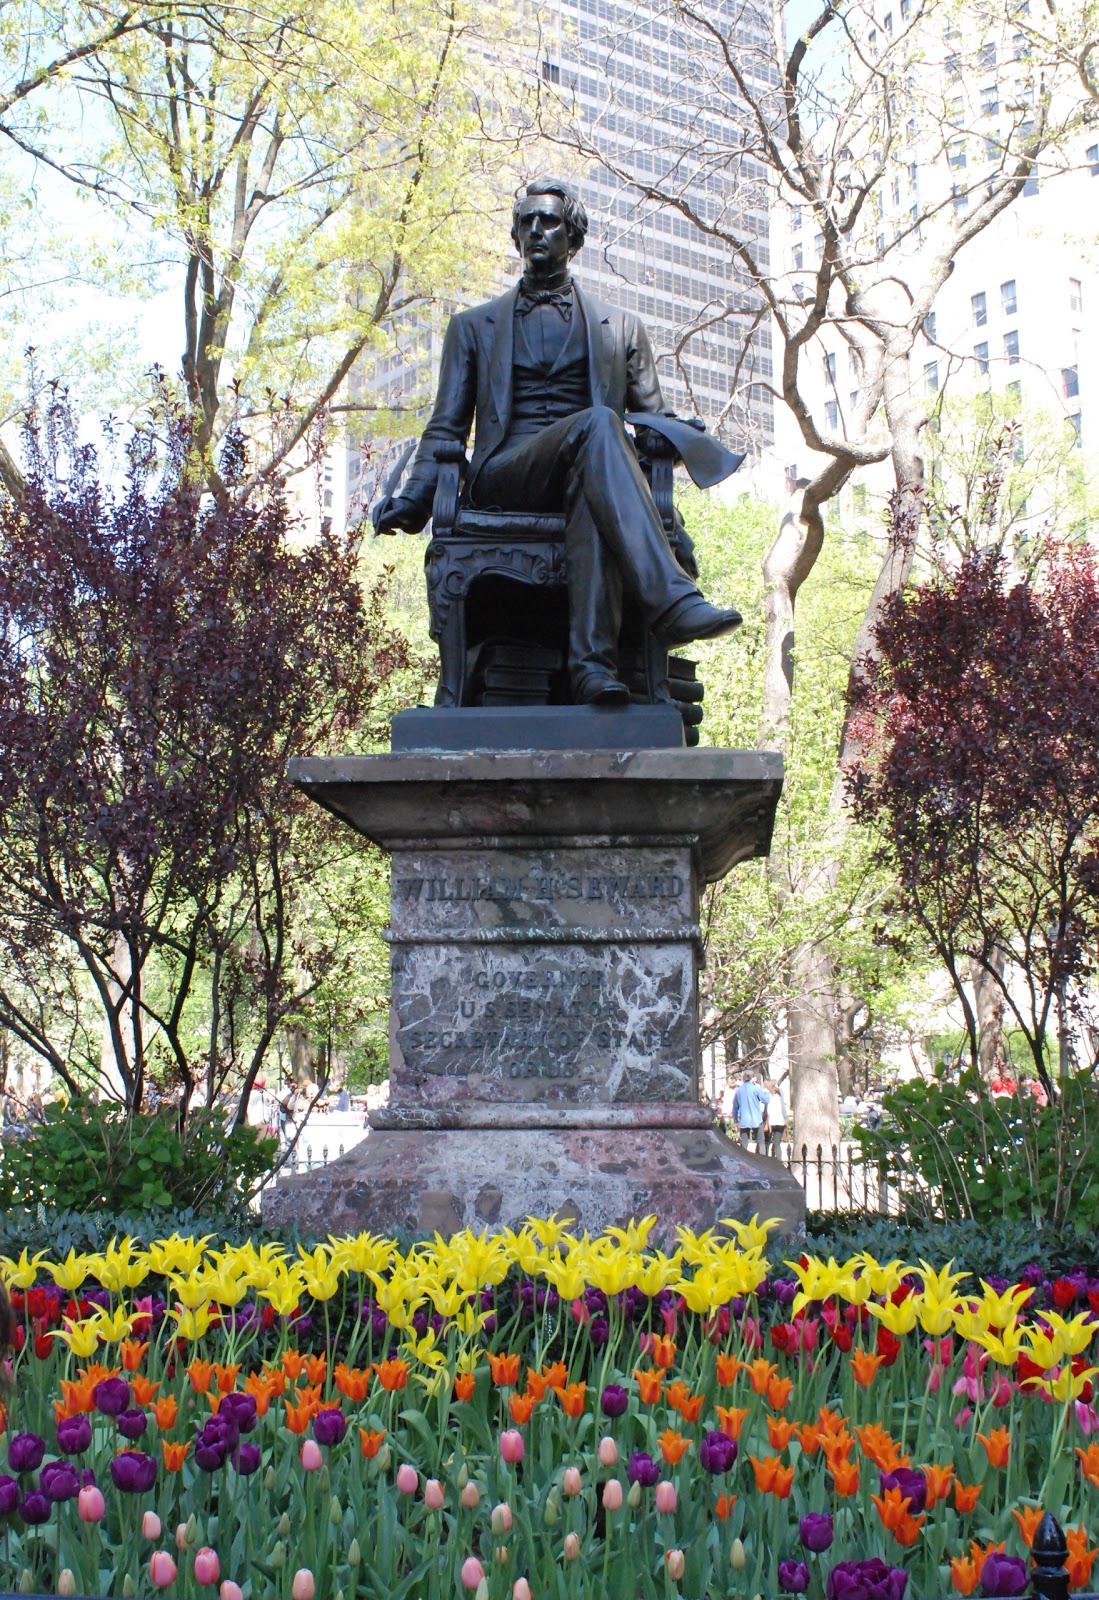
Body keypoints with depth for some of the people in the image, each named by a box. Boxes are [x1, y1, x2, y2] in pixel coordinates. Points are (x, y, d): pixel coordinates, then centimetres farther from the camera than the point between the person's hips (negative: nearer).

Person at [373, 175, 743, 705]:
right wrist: (414, 497, -1)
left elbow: (654, 421, 20)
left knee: (593, 494, -41)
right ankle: (671, 601, -53)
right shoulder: (474, 326, 26)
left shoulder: (620, 328, 26)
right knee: (597, 423, -36)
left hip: (586, 472, 1)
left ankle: (592, 661, -58)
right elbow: (447, 428, 17)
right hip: (505, 479, -1)